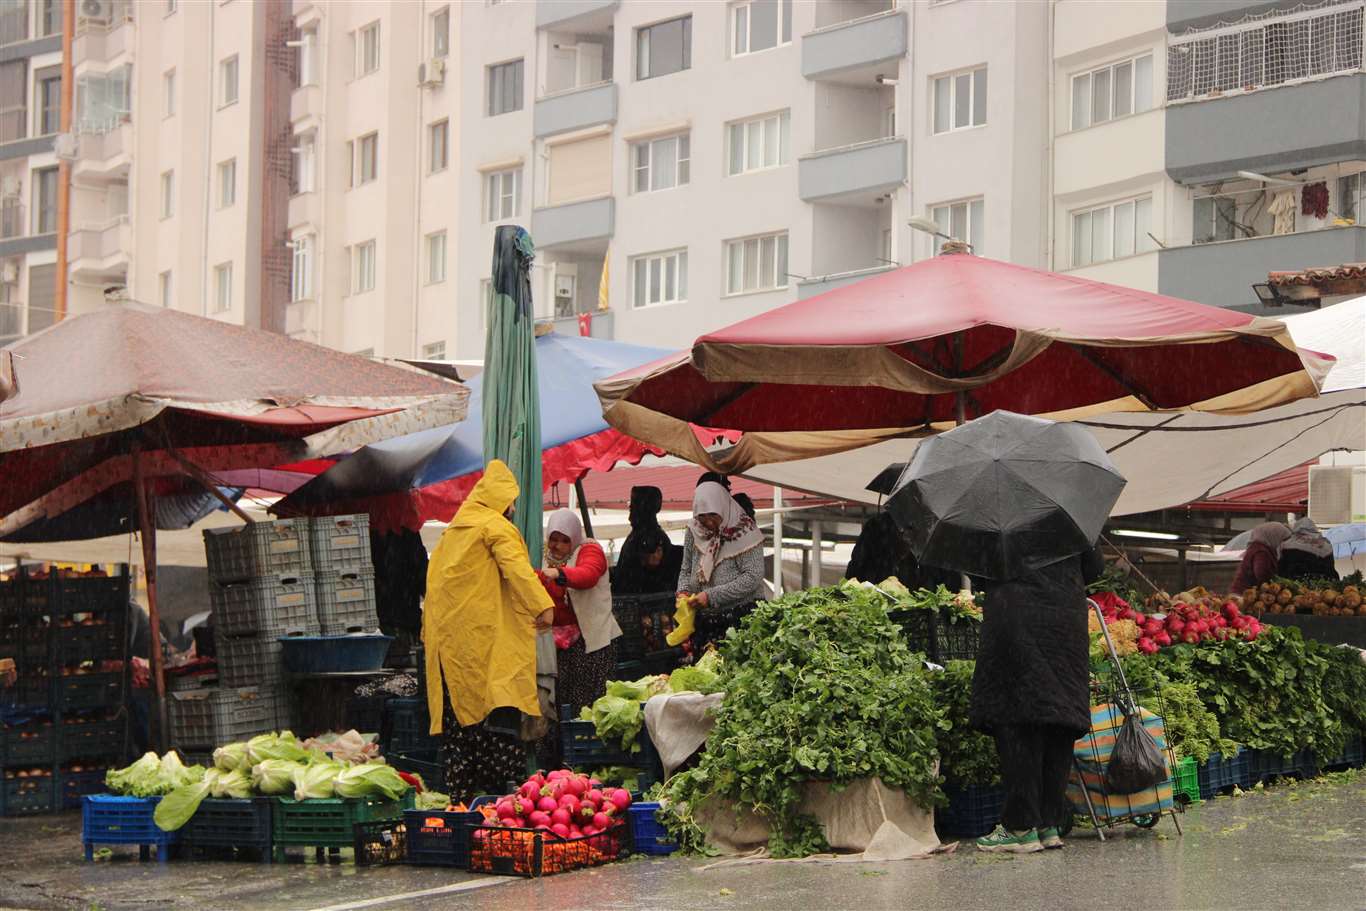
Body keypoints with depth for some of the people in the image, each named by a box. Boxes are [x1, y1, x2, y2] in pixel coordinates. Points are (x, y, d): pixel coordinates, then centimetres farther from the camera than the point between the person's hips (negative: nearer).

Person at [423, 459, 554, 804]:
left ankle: (459, 793, 7)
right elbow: (516, 566, -18)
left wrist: (429, 632, 29)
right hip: (484, 636, -8)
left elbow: (434, 580, 24)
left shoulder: (452, 530, 21)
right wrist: (542, 605, -26)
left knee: (460, 709, 8)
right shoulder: (495, 526, -3)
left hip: (449, 638, 8)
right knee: (498, 707, -10)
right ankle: (503, 785, -17)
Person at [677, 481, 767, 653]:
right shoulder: (693, 532, 8)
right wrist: (683, 591, -4)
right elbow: (686, 571, 19)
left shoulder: (744, 532, -9)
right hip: (703, 622, 5)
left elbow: (753, 577, -16)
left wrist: (712, 596, -20)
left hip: (741, 619, -5)